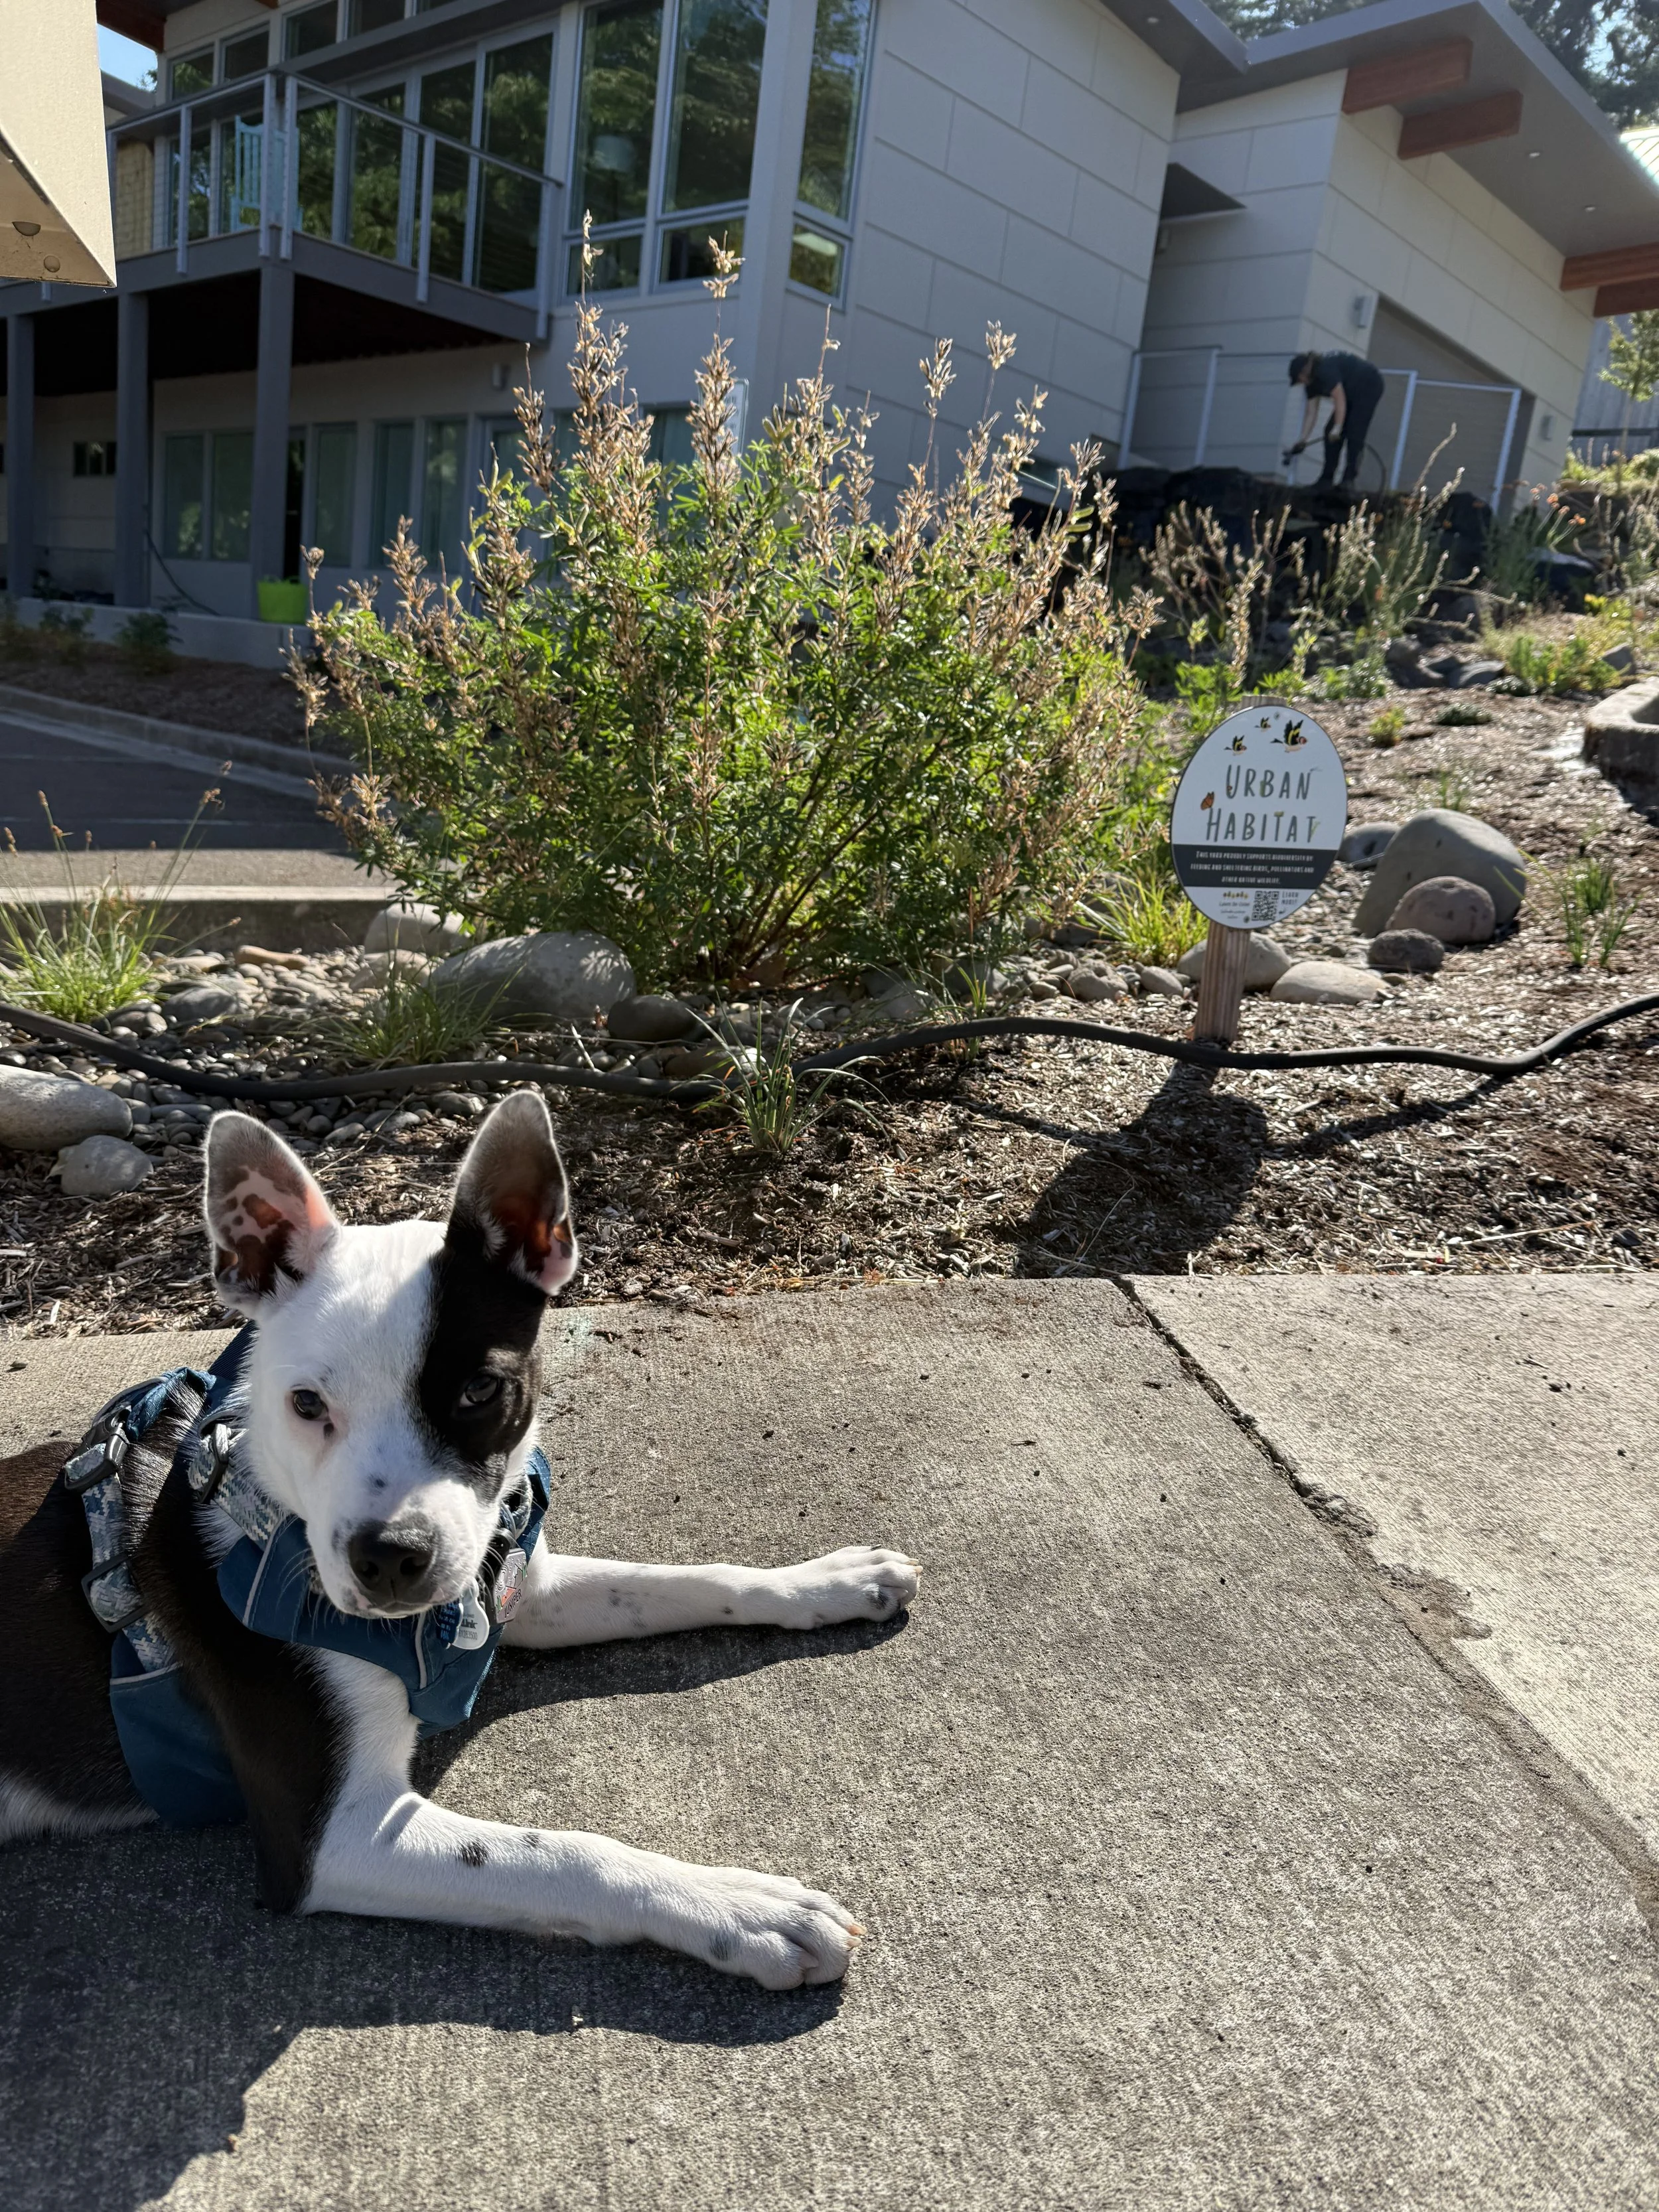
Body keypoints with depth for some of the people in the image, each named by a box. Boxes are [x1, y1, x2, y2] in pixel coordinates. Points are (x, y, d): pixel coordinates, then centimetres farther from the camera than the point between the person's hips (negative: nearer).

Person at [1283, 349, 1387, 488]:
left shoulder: (1326, 371, -28)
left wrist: (1337, 428, -36)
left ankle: (1349, 479, -18)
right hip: (1352, 393, 10)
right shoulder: (1312, 381, 0)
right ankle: (1327, 479, 1)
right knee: (1330, 432, 1)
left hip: (1369, 385, -10)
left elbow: (1340, 400, -33)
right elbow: (1311, 412, 1)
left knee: (1354, 432, -16)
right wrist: (1303, 439, -2)